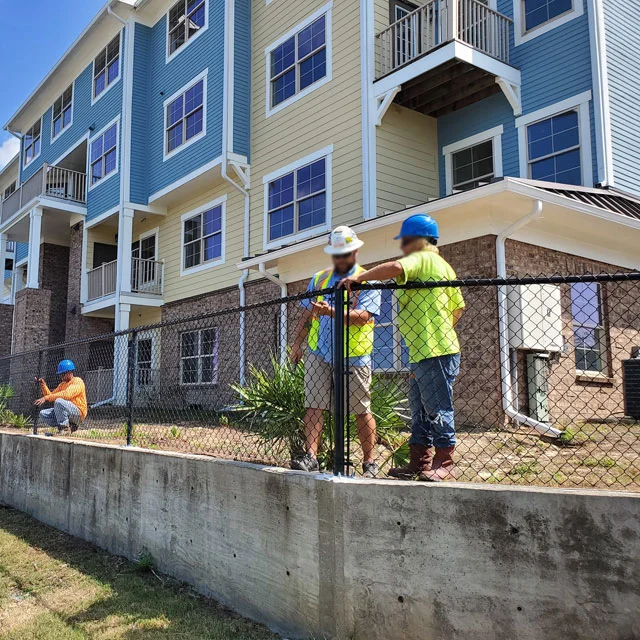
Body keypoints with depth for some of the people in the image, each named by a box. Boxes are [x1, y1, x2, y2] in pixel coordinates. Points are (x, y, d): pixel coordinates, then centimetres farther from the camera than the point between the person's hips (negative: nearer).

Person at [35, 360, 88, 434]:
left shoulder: (77, 381, -10)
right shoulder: (62, 384, 20)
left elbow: (66, 395, -26)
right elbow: (50, 395, 17)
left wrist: (46, 398, -30)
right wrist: (43, 385, 4)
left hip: (78, 414, -9)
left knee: (58, 401, -30)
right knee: (43, 414, -1)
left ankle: (64, 428, -20)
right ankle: (70, 425, -2)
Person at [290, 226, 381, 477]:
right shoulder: (319, 279, 16)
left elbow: (362, 316, -16)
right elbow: (306, 315, 19)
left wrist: (330, 311, -28)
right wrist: (297, 344, 12)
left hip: (354, 355, -4)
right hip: (318, 354, 4)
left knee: (361, 410, 3)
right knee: (313, 406, -4)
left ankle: (369, 462, 13)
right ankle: (311, 456, -2)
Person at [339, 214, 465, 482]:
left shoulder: (423, 259, -9)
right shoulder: (442, 265, 21)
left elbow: (396, 267, -30)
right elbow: (458, 307, 22)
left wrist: (358, 276, -23)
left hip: (434, 352, -11)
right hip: (421, 352, 11)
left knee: (438, 409, -3)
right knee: (419, 411, 14)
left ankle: (444, 463, 6)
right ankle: (419, 462, 21)